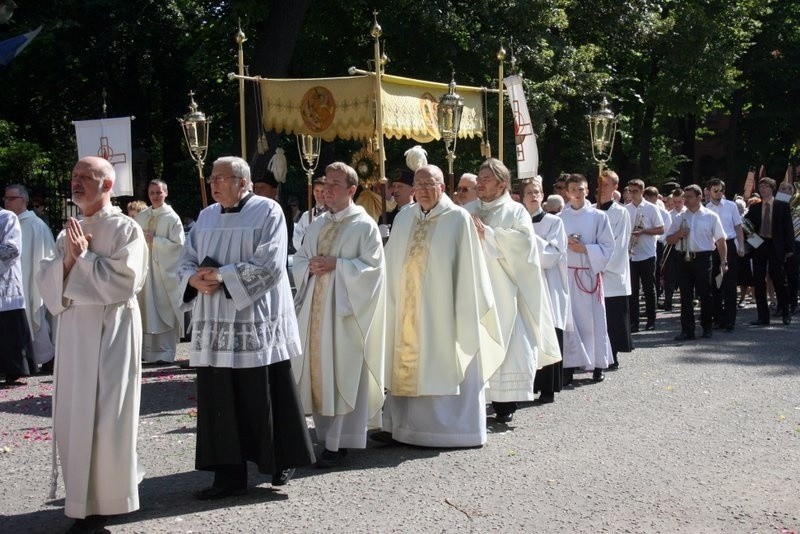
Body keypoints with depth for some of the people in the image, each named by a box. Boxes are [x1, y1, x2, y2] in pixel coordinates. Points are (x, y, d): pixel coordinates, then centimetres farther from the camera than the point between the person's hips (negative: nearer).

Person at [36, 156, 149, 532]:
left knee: (105, 415, -1)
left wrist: (84, 254, -12)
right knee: (73, 415, 10)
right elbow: (46, 283, 8)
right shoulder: (68, 233, 13)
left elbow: (124, 281, -17)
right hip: (73, 330, 6)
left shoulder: (125, 229, -7)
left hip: (111, 330, -6)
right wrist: (69, 257, -8)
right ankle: (81, 498, 23)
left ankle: (105, 502, 10)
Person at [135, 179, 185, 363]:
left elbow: (178, 244, -10)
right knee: (147, 309, 6)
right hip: (145, 267, 5)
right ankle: (147, 350, 13)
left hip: (166, 269, -5)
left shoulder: (172, 218, -4)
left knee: (165, 310, -3)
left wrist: (154, 240, -14)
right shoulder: (141, 216, 10)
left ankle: (166, 352, 2)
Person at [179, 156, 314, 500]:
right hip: (215, 324, 5)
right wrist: (195, 279, -11)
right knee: (220, 400, 3)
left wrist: (221, 275, -17)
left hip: (257, 322, -5)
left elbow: (270, 264, -15)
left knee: (265, 397, 2)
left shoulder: (267, 211, -4)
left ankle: (284, 461, 20)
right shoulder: (206, 217, 14)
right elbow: (187, 260, 12)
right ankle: (229, 474, 10)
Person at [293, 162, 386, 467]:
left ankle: (338, 443, 0)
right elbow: (298, 261, 16)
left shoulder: (364, 226, -4)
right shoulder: (317, 226, 16)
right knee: (318, 370, 7)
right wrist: (310, 266, -5)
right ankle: (325, 435, 17)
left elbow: (372, 266, -11)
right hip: (315, 308, 6)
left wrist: (336, 264, -17)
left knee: (343, 372, -4)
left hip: (344, 310, -6)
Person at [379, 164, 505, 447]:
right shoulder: (403, 219, 9)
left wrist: (465, 311, -12)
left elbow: (468, 268, -8)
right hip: (408, 309, 5)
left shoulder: (458, 218, -6)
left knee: (444, 366, 0)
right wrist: (391, 302, 7)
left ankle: (450, 426, 10)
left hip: (441, 308, -5)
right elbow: (392, 264, 12)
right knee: (406, 363, 8)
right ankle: (402, 424, 15)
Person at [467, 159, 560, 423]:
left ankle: (506, 403, 0)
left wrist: (487, 233, -14)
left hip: (503, 291, -4)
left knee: (507, 344, -6)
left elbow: (523, 239, -14)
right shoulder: (471, 213, 16)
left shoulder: (515, 211, 3)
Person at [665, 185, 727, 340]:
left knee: (705, 295, 4)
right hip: (684, 259, 3)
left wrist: (723, 262, -6)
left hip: (703, 259, -3)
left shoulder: (711, 216, 2)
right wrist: (678, 234, -7)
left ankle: (706, 327, 17)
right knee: (685, 296, 3)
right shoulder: (680, 218, 11)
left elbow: (721, 241, 1)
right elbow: (669, 240, 14)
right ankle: (687, 330, 7)